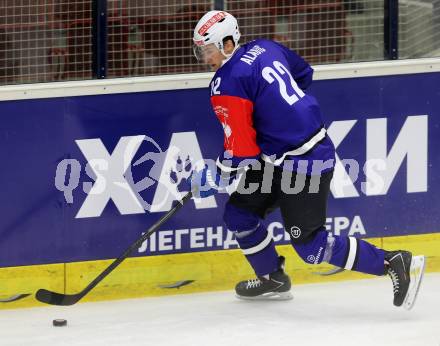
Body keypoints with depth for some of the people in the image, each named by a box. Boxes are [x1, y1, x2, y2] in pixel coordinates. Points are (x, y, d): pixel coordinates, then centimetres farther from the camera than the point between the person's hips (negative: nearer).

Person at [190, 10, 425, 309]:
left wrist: (215, 178, -2)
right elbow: (304, 74, 25)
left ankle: (394, 264, -4)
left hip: (302, 166, -10)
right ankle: (273, 280, 30)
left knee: (310, 246, -7)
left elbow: (241, 147, -18)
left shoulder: (227, 84, -17)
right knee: (239, 215, 16)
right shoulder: (265, 48, 8)